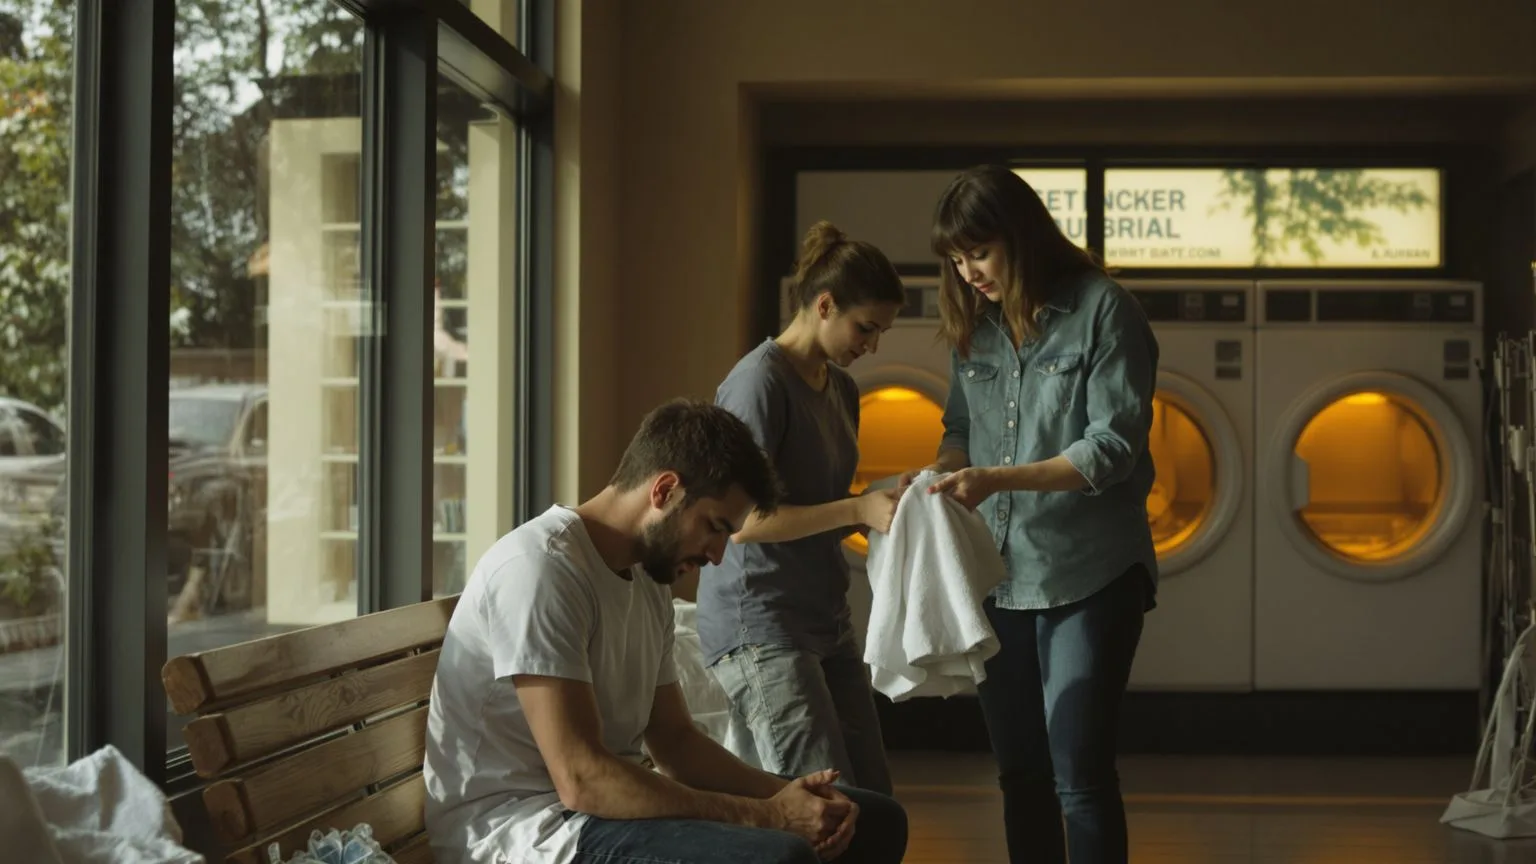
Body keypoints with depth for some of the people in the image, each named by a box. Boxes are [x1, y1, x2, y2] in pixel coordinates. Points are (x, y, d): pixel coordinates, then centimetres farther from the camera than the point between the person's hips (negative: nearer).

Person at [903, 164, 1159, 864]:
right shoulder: (975, 326, 9)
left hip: (1087, 577, -6)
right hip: (999, 577, 6)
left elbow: (1113, 446, -14)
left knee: (1078, 772, -8)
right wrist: (941, 474, -5)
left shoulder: (1103, 311, -9)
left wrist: (999, 479, -23)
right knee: (1019, 772, 13)